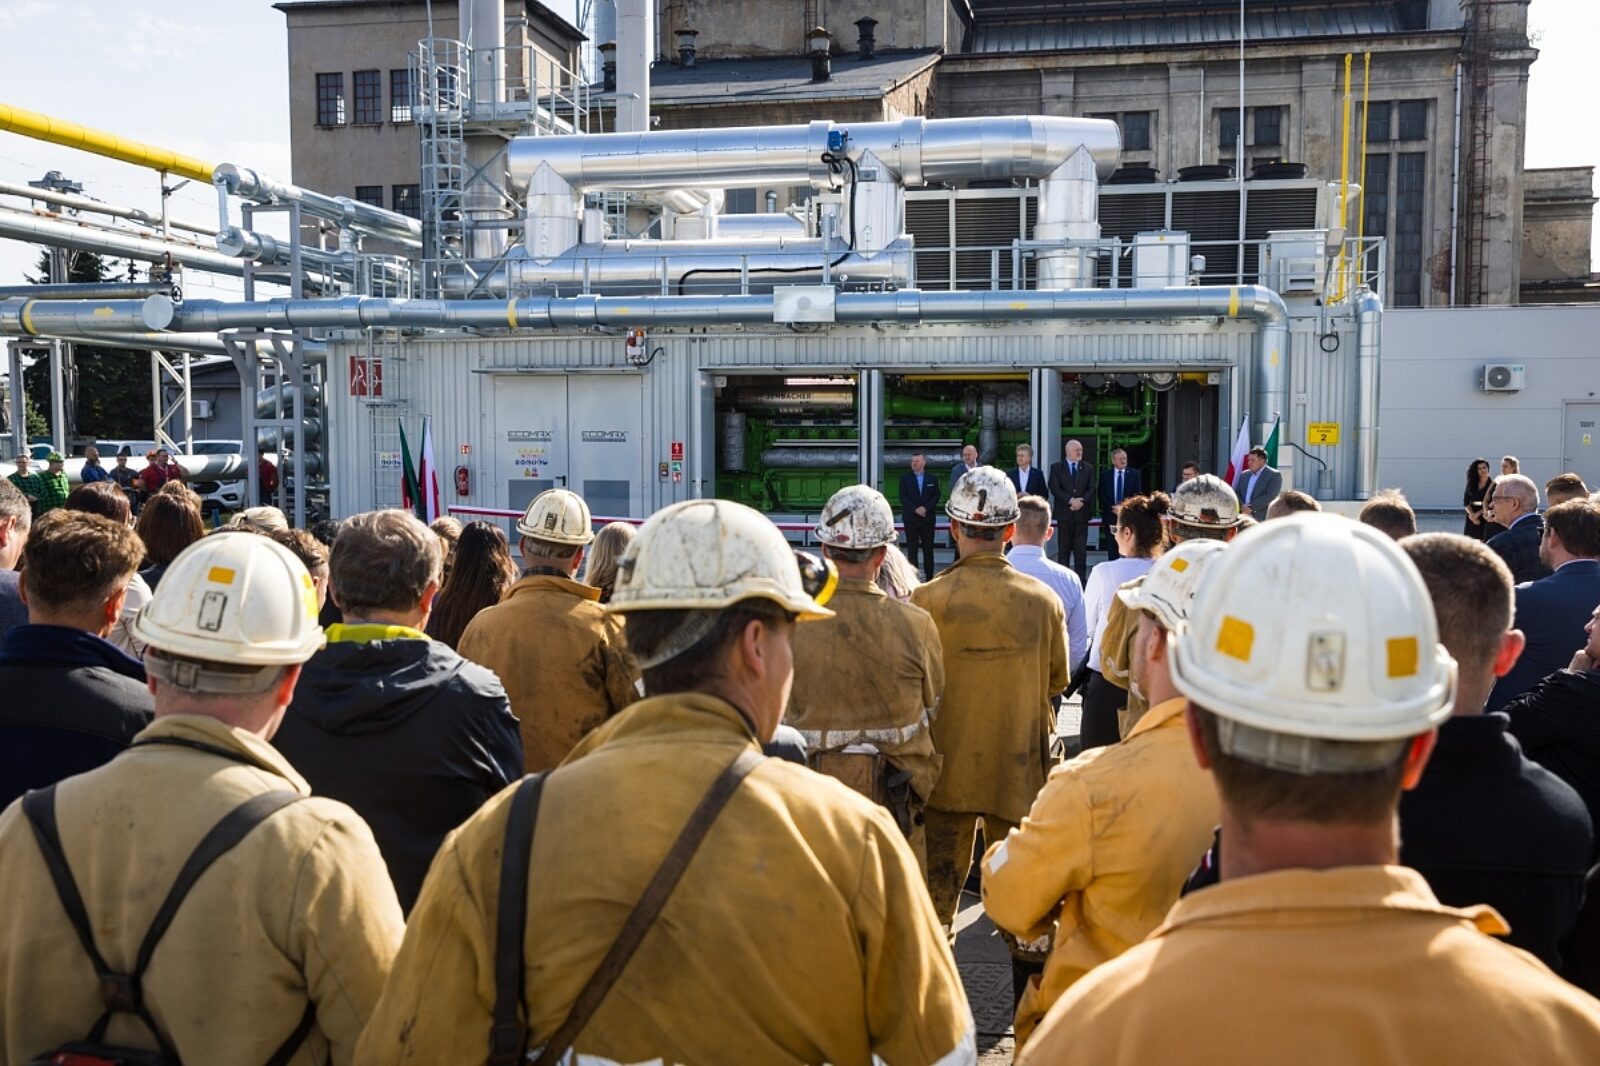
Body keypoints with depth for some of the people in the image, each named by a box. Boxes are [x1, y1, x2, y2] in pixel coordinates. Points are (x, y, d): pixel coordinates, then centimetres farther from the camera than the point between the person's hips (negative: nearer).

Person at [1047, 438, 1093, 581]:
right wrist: (1071, 500, -17)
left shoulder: (1088, 468, 13)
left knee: (1081, 549, 1)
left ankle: (1081, 578, 3)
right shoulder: (1056, 468, 6)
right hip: (1064, 513, -2)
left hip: (1082, 512, 2)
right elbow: (1055, 488, -6)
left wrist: (1081, 501, -14)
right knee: (1063, 549, 0)